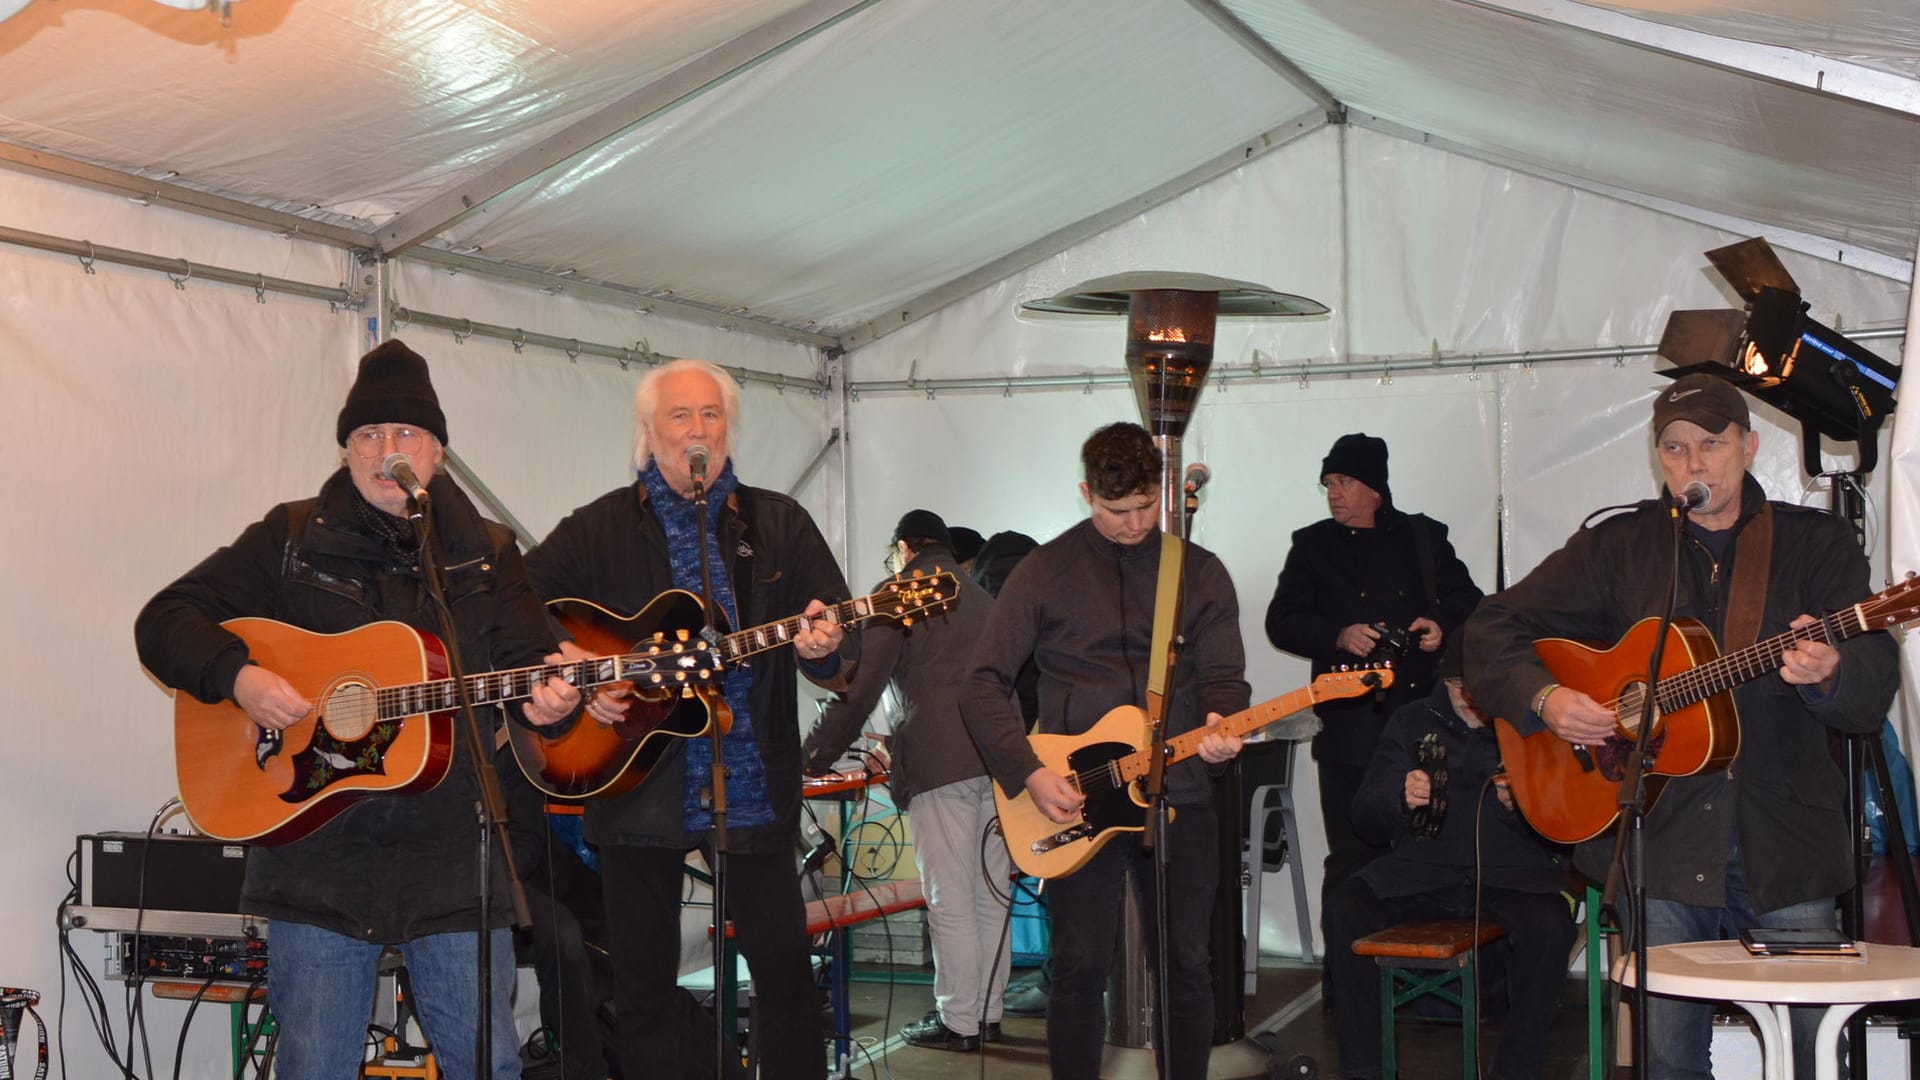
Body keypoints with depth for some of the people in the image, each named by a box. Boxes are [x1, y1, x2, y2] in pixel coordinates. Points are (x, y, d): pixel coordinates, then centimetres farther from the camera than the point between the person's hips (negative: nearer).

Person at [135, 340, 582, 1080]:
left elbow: (528, 655, 5)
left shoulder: (486, 554, 11)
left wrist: (546, 697, -19)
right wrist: (236, 675, -14)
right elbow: (165, 621, 5)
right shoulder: (292, 539, 6)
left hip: (451, 853, 1)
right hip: (318, 852, -1)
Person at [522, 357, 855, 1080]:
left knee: (785, 972, 3)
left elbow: (841, 650, 2)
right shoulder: (600, 529, 5)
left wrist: (823, 649, -20)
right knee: (643, 986, 7)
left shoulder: (779, 525, 6)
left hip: (755, 786, 0)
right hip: (638, 789, 0)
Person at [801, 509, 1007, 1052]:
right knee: (991, 895, 11)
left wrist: (817, 756, 2)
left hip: (940, 762, -7)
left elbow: (859, 686, -6)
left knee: (949, 900, -3)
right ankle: (988, 1013, 16)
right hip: (998, 759, 7)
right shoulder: (982, 597, 22)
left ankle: (958, 1021, 0)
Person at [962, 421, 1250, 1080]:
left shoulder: (1202, 572, 8)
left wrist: (1219, 725, -18)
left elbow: (1223, 677, 6)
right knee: (1080, 967, 0)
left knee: (1186, 964, 6)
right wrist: (1029, 774, -13)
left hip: (1178, 796, 2)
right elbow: (984, 684, -2)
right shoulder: (1046, 571, 1)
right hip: (1074, 802, -2)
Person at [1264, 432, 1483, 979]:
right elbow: (1282, 621, 6)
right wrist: (1339, 636, -11)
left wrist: (1442, 623, -2)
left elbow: (1468, 598, 19)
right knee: (1353, 857, -3)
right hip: (1351, 724, -1)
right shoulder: (1314, 545, 11)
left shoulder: (1425, 537, 14)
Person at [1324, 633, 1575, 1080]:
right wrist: (1399, 797, -14)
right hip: (1421, 871, 2)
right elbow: (1364, 819, 8)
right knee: (1346, 909, -24)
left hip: (1511, 872, -2)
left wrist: (1521, 805, -21)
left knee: (1549, 926, -33)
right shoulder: (1413, 720, 11)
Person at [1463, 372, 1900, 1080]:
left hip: (1785, 842, 0)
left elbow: (1873, 693, -5)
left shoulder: (1817, 544, 5)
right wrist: (1545, 697, -10)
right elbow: (1493, 629, 8)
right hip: (1658, 841, 1)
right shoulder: (1619, 546, 8)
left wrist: (1830, 673, -29)